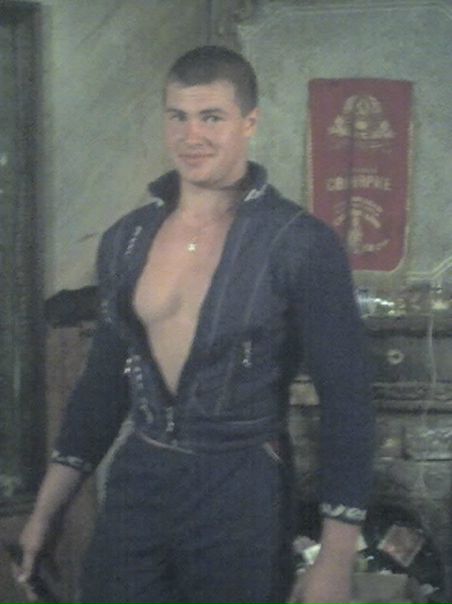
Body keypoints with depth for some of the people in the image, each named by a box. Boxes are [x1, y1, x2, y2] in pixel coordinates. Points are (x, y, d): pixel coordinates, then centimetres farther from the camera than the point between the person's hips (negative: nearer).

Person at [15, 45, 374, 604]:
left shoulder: (300, 244, -10)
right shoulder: (127, 239, 5)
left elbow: (345, 400, -10)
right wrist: (45, 512, 13)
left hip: (243, 494, -4)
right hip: (137, 481, 4)